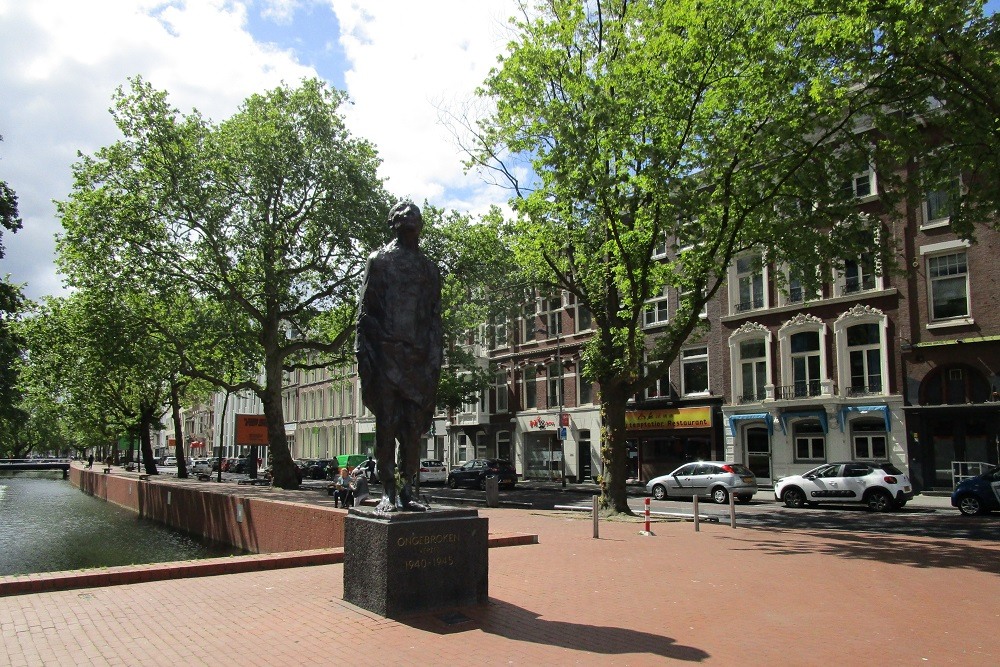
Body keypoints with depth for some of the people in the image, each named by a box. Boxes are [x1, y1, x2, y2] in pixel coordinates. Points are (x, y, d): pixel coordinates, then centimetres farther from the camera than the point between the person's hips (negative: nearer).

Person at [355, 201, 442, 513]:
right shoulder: (379, 260, 8)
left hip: (418, 358, 4)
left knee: (414, 428, 3)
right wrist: (363, 351, -8)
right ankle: (388, 493, 1)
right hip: (386, 355, -3)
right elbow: (364, 311, 2)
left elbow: (435, 318, 17)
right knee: (386, 424, -3)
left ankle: (406, 490, 10)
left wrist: (434, 360, 8)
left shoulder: (429, 269, 19)